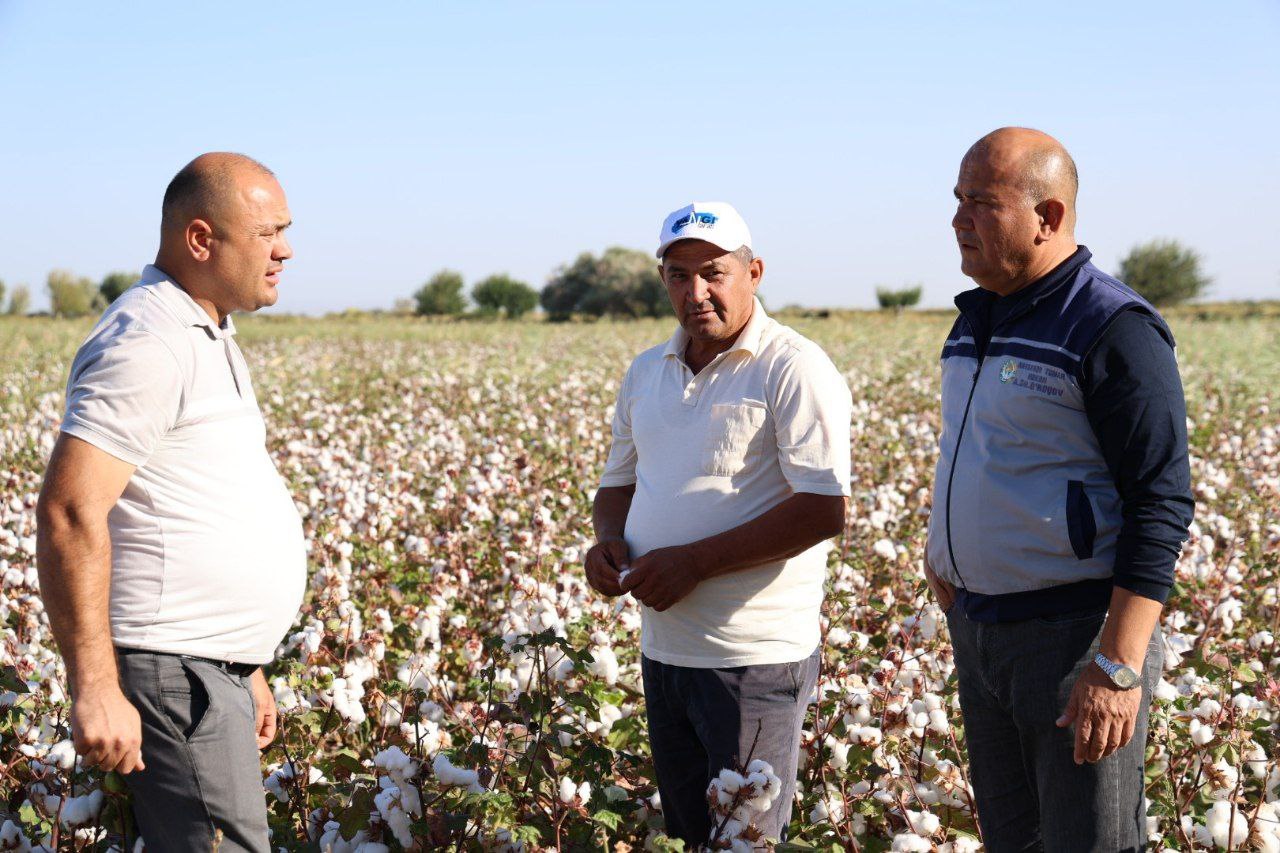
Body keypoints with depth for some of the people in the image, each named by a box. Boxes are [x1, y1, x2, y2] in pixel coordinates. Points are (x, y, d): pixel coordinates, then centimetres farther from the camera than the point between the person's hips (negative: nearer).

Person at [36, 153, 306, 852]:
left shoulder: (205, 339, 18)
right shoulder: (148, 344, -15)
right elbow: (69, 513, -23)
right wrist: (95, 689, -26)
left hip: (210, 669, 10)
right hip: (171, 671, -10)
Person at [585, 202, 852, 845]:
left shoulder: (793, 370, -11)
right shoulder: (646, 373, 13)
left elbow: (823, 511, -19)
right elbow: (619, 481, 24)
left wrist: (691, 562, -20)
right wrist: (608, 540, 0)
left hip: (755, 663, -7)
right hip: (662, 649, 7)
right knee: (684, 834, 16)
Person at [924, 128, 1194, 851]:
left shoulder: (1114, 330, -15)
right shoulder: (977, 320, 11)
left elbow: (1162, 506, -20)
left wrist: (1118, 668, -25)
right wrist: (943, 546, 15)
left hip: (1077, 633, -8)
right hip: (978, 629, 8)